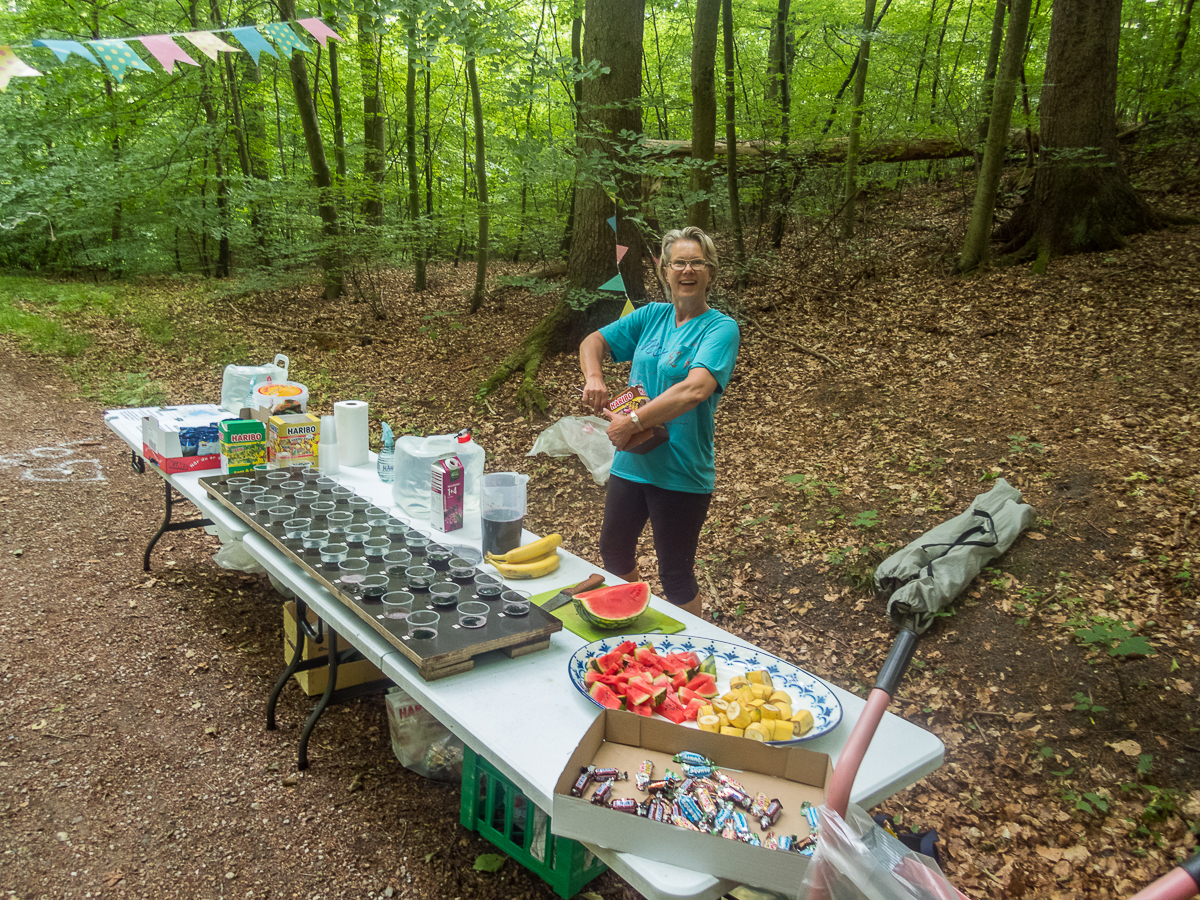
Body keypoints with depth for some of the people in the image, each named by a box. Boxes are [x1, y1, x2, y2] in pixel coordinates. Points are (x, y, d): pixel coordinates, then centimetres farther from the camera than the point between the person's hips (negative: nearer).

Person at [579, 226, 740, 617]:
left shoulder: (720, 328, -13)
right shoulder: (652, 316, 6)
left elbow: (695, 389, -29)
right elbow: (593, 342, 12)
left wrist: (633, 422, -28)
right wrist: (593, 377, -9)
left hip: (682, 472, -7)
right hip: (631, 462, 7)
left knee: (676, 577, 6)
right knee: (614, 555, 23)